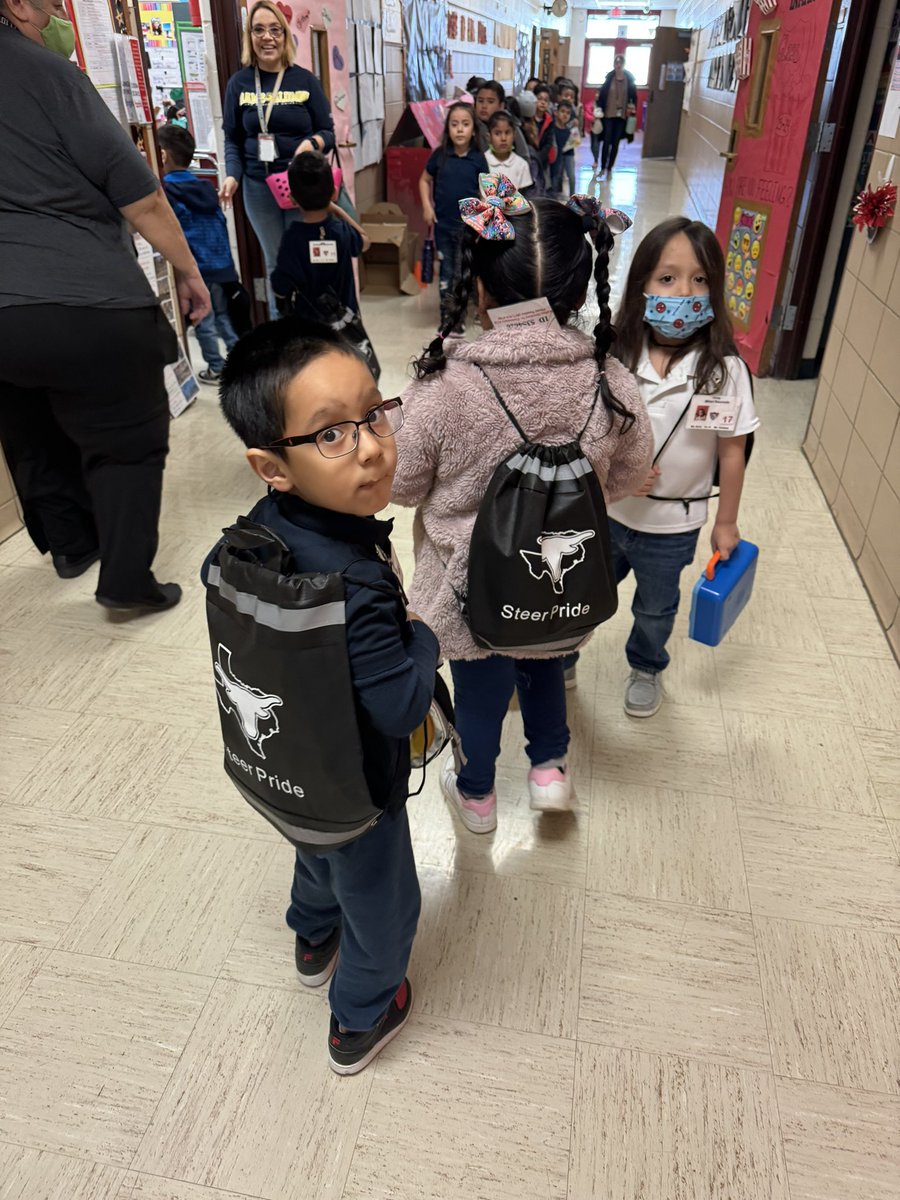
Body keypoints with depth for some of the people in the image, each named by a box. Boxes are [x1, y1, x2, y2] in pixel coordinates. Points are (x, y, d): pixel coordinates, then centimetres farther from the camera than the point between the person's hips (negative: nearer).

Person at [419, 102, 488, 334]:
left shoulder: (478, 159, -6)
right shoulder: (440, 155, -2)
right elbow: (424, 180, 10)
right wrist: (426, 206, -3)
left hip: (468, 225, -2)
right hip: (443, 223, 2)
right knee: (446, 273, 11)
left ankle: (458, 319, 16)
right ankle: (446, 317, 23)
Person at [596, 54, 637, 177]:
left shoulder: (629, 79, 0)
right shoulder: (609, 77, 0)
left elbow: (633, 95, 4)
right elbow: (601, 93, 0)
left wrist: (632, 109, -4)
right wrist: (598, 109, -5)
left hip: (622, 115, 1)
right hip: (609, 114, -1)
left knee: (615, 143, 6)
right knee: (607, 142, -4)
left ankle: (610, 168, 15)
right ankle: (602, 168, 4)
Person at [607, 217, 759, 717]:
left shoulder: (724, 371, -18)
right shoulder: (616, 356, -16)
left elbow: (732, 452, -9)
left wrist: (726, 523, -1)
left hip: (672, 526, 0)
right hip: (604, 511, 1)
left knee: (656, 609, 25)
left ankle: (646, 668, 56)